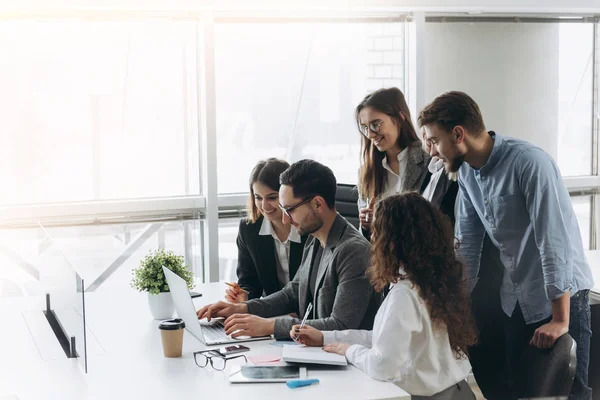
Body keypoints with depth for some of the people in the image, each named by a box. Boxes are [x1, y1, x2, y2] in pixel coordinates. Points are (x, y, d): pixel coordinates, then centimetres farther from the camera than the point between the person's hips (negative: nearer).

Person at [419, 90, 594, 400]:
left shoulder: (529, 162, -24)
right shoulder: (466, 172, -1)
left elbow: (554, 241, -25)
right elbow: (467, 242, 6)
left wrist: (560, 319, -24)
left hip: (560, 296, -7)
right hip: (516, 300, 7)